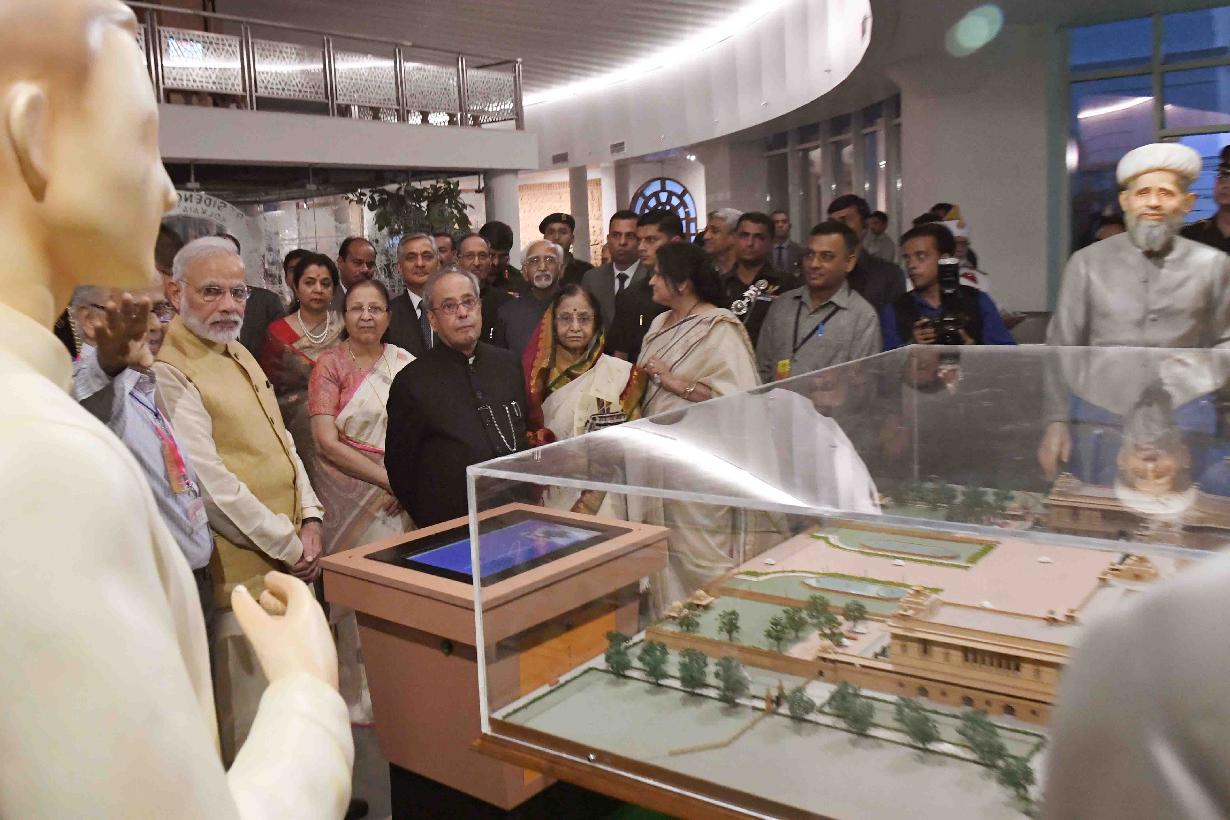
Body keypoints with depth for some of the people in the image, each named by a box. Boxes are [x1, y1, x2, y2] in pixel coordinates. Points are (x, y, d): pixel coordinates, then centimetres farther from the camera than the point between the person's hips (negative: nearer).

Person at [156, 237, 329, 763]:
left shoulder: (240, 355, 13)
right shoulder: (170, 373, -16)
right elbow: (210, 485, -21)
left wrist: (309, 518, 2)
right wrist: (290, 546, -14)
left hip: (288, 560, 9)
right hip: (241, 571, -9)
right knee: (249, 720, 3)